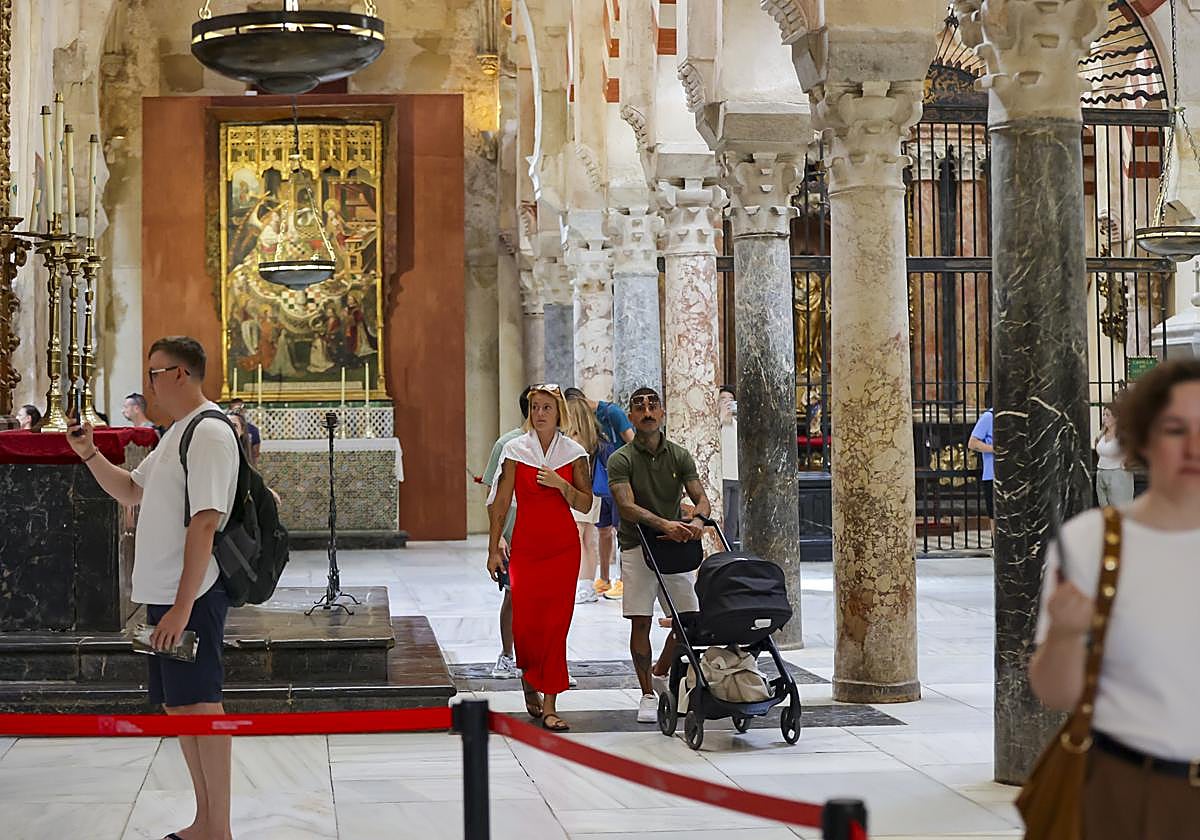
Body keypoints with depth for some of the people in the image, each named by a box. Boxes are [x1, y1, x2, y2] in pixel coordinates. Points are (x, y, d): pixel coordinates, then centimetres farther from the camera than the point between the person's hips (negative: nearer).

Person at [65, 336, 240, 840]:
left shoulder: (209, 433, -15)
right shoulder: (176, 434, 16)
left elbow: (204, 523, -21)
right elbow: (132, 491, 28)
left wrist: (182, 607, -25)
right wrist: (89, 454, 12)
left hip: (191, 597, -10)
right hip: (162, 592, 10)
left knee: (199, 705, -6)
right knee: (177, 706, 14)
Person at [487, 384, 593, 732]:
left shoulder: (574, 452, 5)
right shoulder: (515, 449, 1)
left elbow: (585, 505, 4)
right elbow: (501, 502, 2)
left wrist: (561, 484, -13)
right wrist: (493, 550, -1)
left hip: (564, 547, 1)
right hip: (525, 545, -1)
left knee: (556, 624, -3)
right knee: (524, 622, -6)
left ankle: (548, 705, 1)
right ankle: (529, 679, 26)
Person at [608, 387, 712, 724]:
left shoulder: (680, 456, 5)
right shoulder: (621, 459, -6)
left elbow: (701, 497, -3)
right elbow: (627, 505, -20)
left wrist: (697, 520, -28)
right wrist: (663, 524, -36)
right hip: (638, 545, -4)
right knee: (640, 621, -4)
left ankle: (660, 673, 28)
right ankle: (647, 695, 7)